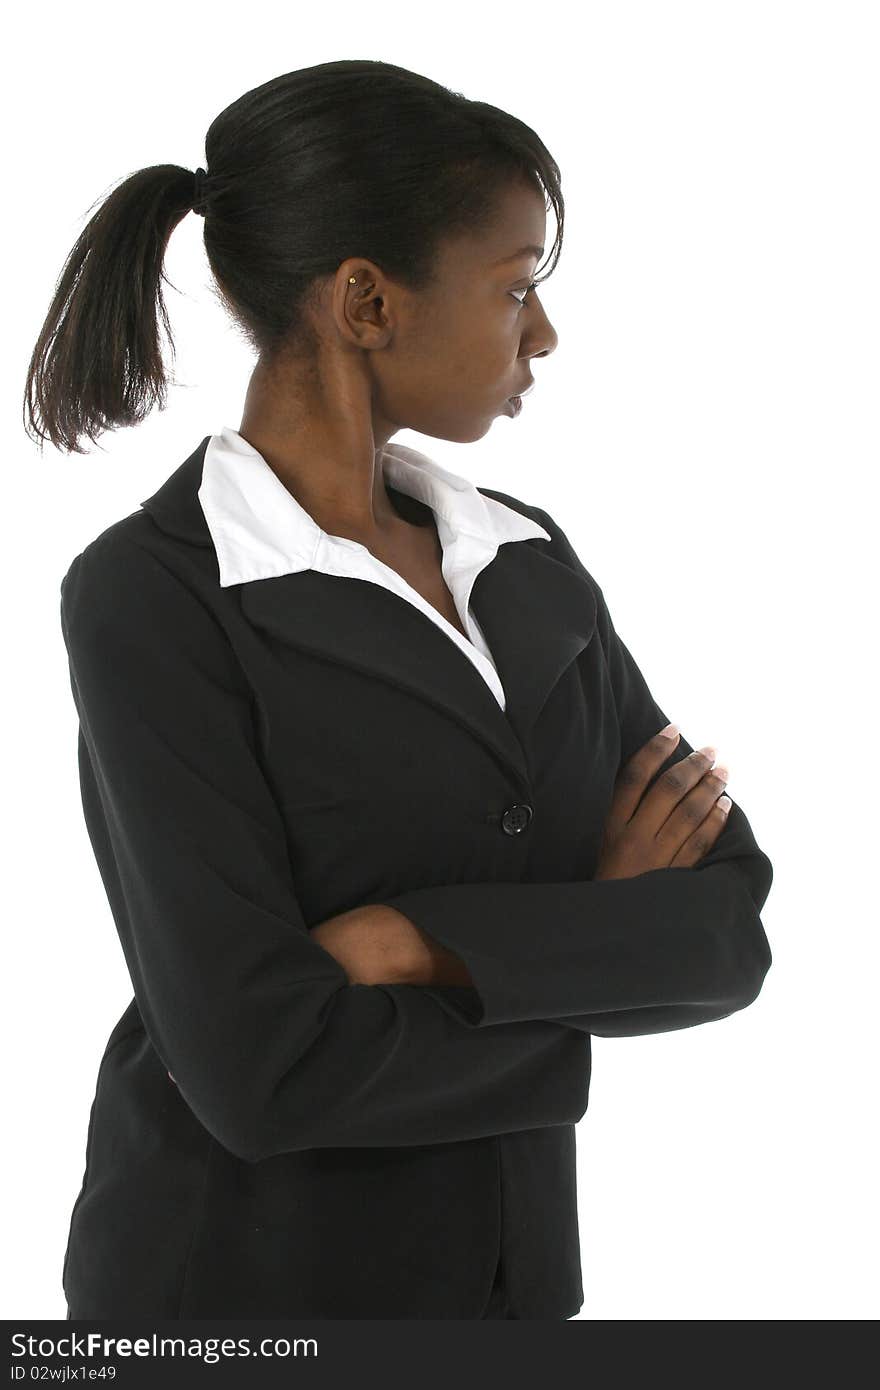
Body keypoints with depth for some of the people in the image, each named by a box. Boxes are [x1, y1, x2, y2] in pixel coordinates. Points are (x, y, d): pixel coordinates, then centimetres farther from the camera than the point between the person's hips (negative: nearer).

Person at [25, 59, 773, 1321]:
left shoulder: (533, 562, 1)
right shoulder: (152, 598, -17)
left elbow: (734, 930, -6)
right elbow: (264, 1066, -24)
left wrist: (441, 945, -21)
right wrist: (604, 944, -11)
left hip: (519, 1266, 6)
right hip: (240, 1281, -5)